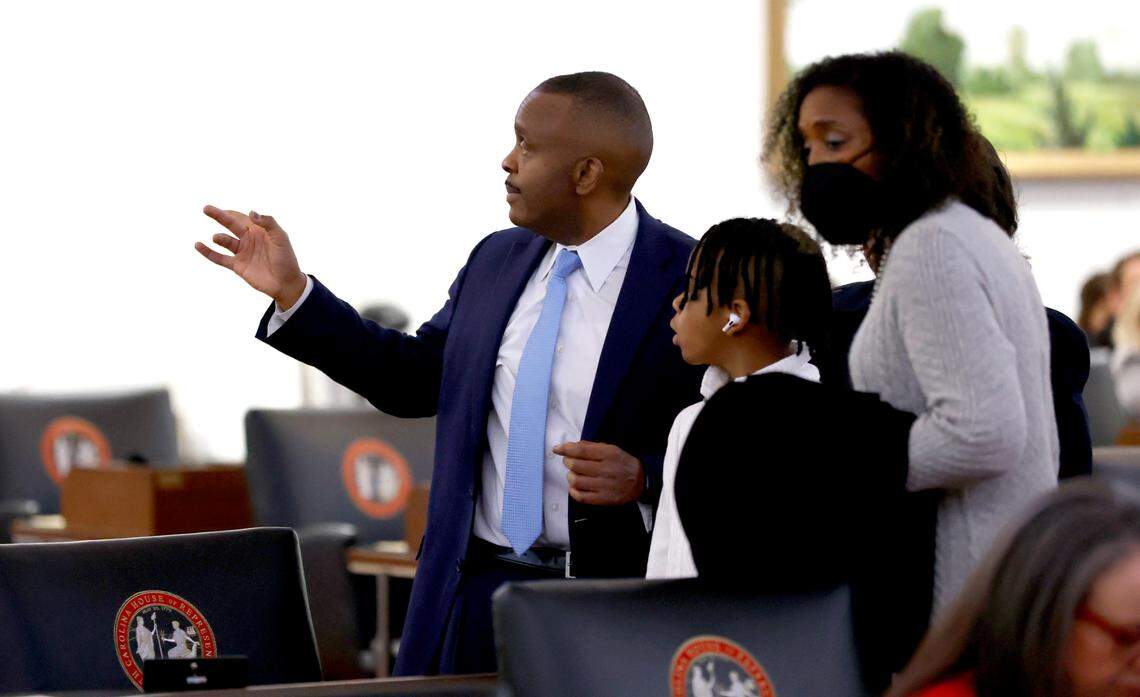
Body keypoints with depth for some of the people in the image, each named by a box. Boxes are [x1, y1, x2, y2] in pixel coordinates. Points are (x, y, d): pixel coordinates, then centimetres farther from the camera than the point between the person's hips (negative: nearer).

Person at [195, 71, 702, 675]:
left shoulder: (690, 282, -11)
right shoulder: (494, 262, 8)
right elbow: (416, 379, 17)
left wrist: (643, 478, -25)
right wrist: (292, 291, 12)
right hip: (478, 592, 6)